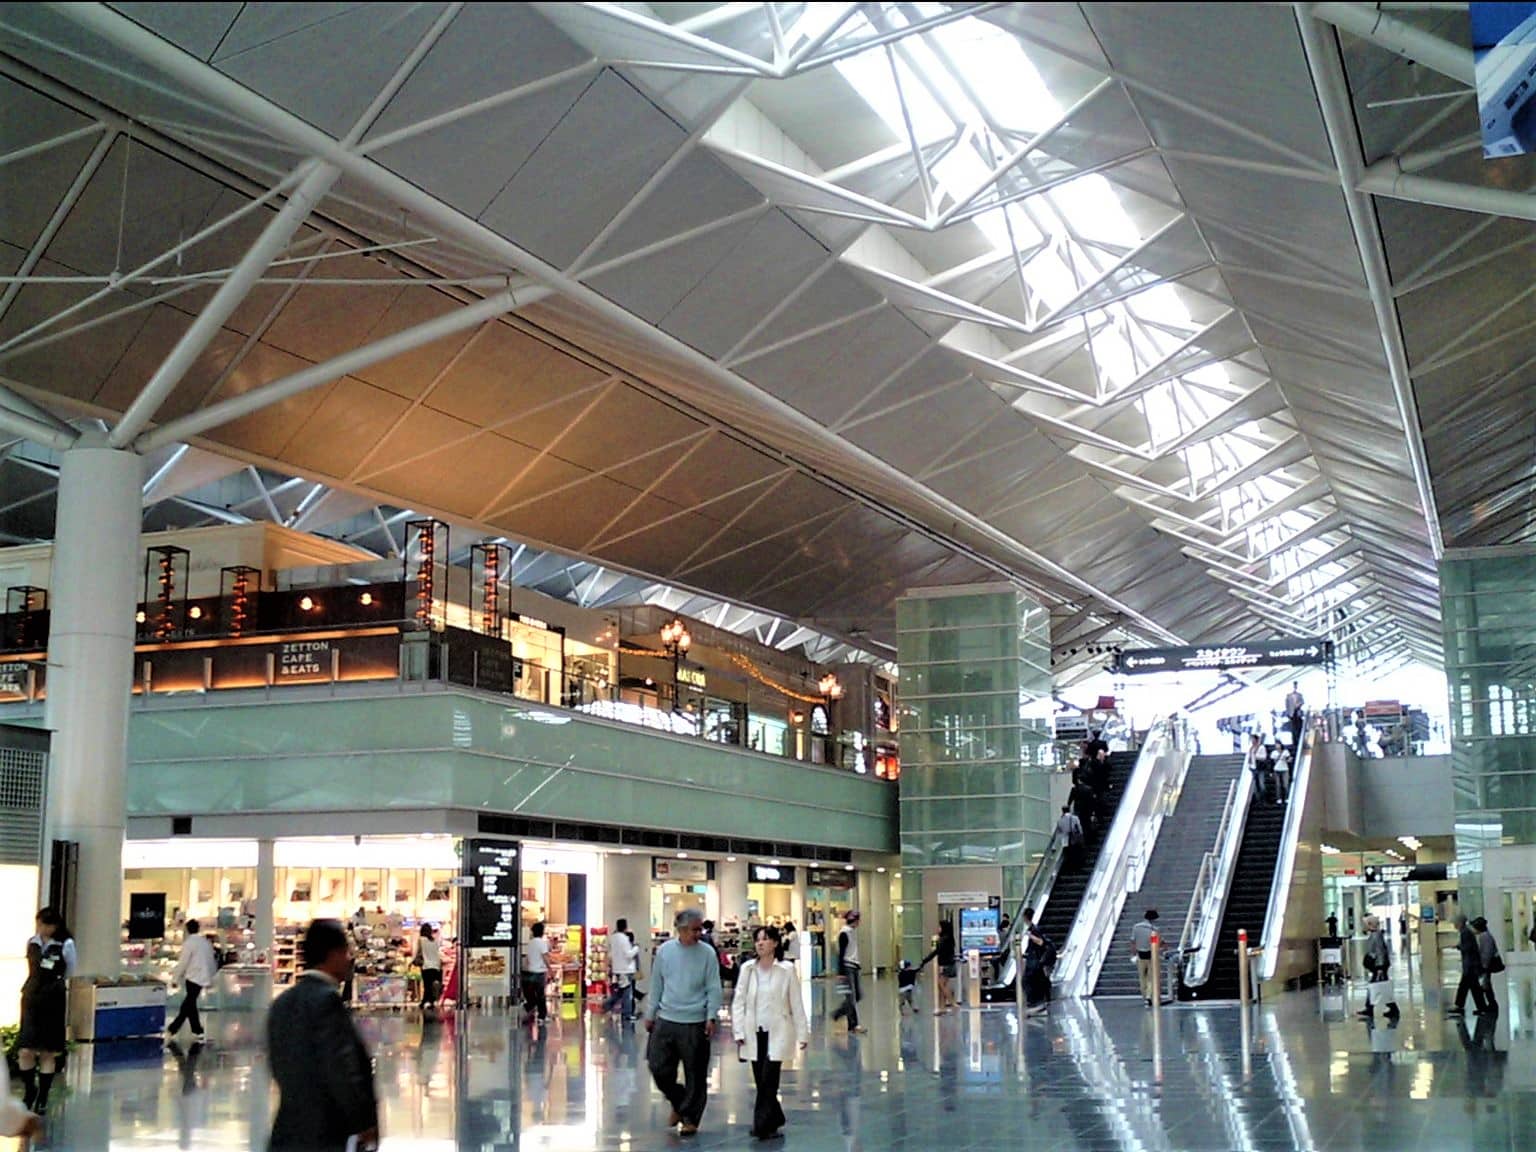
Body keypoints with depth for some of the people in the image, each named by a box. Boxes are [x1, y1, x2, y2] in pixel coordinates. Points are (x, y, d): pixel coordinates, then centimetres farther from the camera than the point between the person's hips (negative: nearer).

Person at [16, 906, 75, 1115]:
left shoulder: (66, 945, -8)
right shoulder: (32, 943, 5)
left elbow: (69, 977, 2)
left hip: (53, 1004, -3)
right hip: (31, 1001, 3)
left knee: (48, 1053, 4)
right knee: (25, 1051, -4)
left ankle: (42, 1098, 16)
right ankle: (29, 1091, 19)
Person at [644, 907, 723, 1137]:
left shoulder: (707, 953, -5)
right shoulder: (665, 951, 3)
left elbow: (714, 989, -3)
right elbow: (656, 985, 11)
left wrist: (711, 1017, -11)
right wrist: (650, 1014, 11)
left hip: (695, 1023, -2)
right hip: (666, 1020, 3)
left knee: (695, 1073, 3)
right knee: (658, 1067, 3)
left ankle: (690, 1118, 18)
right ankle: (678, 1103, 28)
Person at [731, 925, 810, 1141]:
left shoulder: (786, 970, -4)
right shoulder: (747, 969, 2)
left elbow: (796, 1004, -1)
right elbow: (738, 1002, 4)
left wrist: (802, 1033, -1)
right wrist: (739, 1032, -3)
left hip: (777, 1034, -3)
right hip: (754, 1034, 3)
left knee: (768, 1082, -10)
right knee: (761, 1082, 8)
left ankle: (762, 1126, -3)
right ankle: (774, 1121, 25)